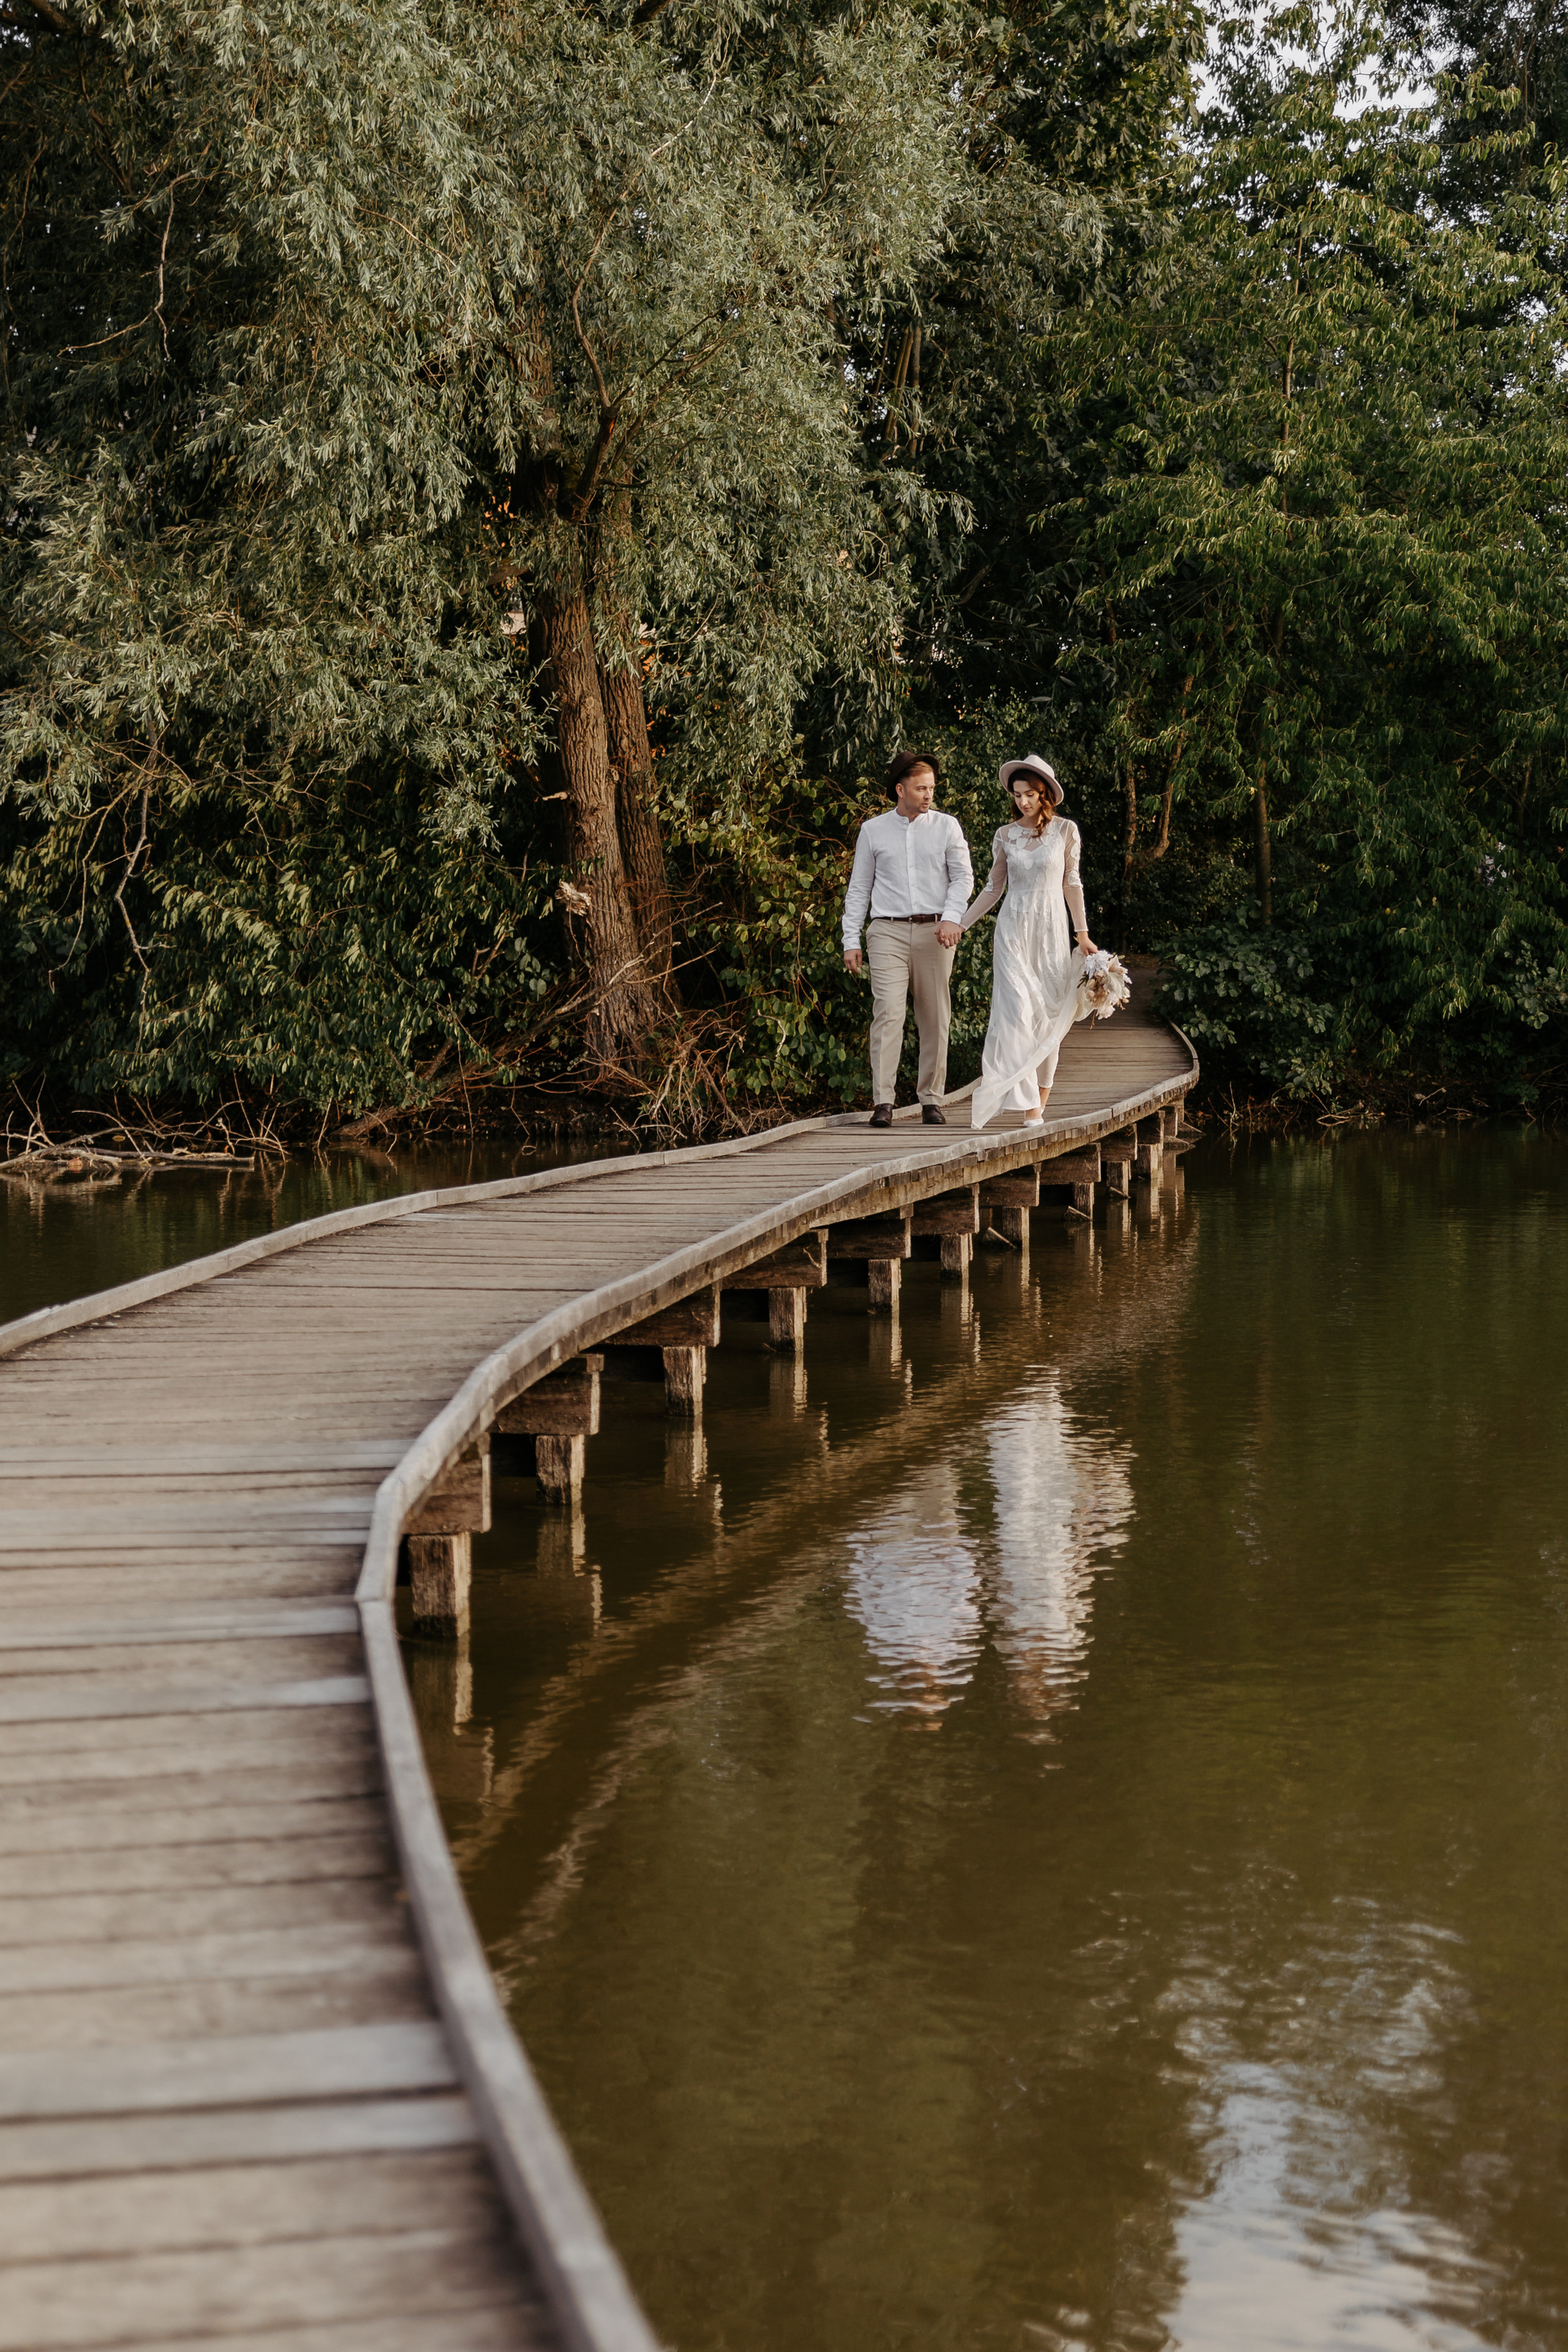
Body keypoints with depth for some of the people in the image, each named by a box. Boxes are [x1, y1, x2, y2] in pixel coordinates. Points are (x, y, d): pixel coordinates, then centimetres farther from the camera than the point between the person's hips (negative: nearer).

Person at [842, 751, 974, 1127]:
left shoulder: (947, 826, 10)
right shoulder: (873, 830, 11)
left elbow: (963, 877, 5)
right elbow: (859, 888, 13)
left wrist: (951, 917, -12)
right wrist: (851, 940, 6)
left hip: (935, 933, 1)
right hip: (889, 931, -1)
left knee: (935, 1018, 2)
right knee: (887, 1012, -13)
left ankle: (931, 1100, 9)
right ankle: (882, 1101, -16)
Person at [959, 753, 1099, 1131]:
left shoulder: (1065, 830, 2)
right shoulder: (1005, 835, 4)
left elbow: (1071, 884, 7)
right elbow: (994, 888, 12)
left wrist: (1083, 934, 6)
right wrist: (959, 925, 8)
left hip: (1051, 929, 0)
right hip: (1013, 929, 0)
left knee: (1048, 1015, 1)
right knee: (1018, 1012, -12)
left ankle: (1040, 1104, 7)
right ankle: (1029, 1107, -16)